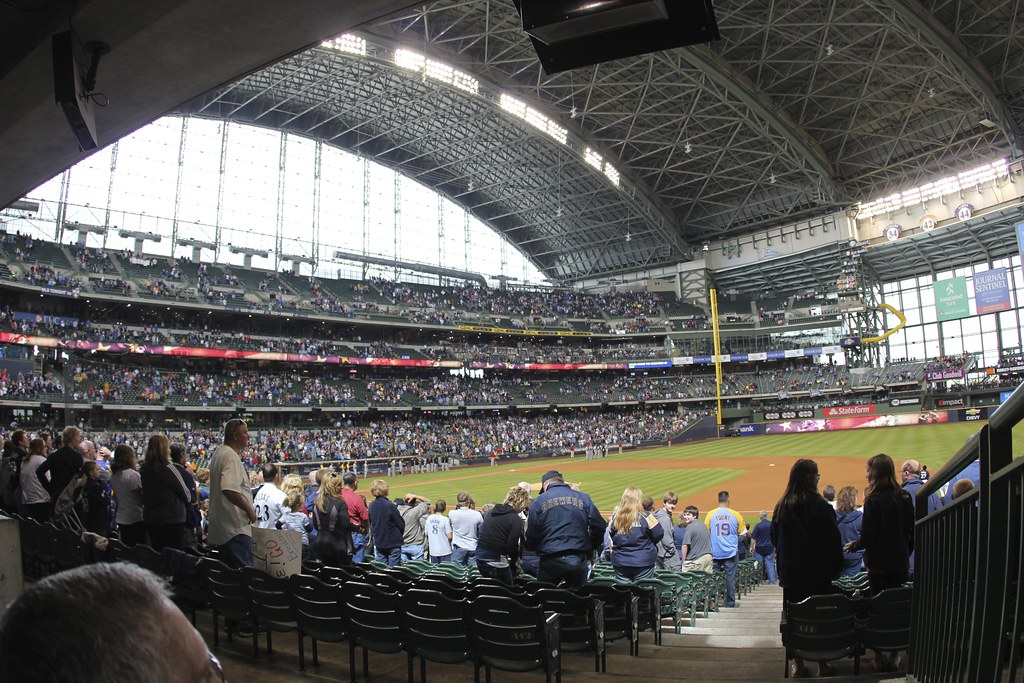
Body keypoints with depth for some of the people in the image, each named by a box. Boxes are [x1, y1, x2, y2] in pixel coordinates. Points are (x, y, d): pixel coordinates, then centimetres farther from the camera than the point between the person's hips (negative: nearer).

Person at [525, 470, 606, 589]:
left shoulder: (539, 501, 2)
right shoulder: (583, 498, 6)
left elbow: (531, 535, -1)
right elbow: (599, 526, 0)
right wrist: (590, 549, 14)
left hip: (550, 561, -1)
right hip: (578, 560, 2)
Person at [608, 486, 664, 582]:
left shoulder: (616, 517, -6)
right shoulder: (646, 517, -14)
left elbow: (611, 535, 7)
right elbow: (659, 534, -6)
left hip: (620, 563, 3)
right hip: (643, 563, -3)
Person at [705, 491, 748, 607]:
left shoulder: (710, 514, -3)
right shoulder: (735, 514, -4)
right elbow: (743, 533, 4)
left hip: (715, 552, 1)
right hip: (731, 552, -1)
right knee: (730, 577, 6)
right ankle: (730, 602, 9)